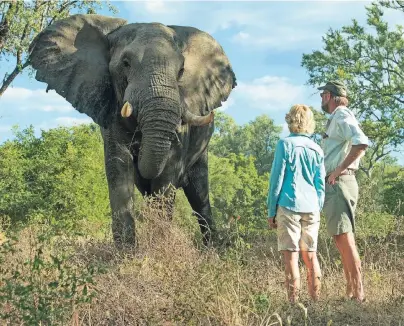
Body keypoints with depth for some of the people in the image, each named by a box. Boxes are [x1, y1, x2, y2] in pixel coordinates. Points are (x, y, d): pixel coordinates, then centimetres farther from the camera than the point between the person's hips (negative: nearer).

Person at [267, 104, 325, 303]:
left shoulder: (285, 144, -4)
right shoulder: (317, 149, 10)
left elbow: (277, 179, -4)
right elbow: (321, 185, 12)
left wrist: (271, 211, 2)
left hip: (289, 206, -5)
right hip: (311, 208, 5)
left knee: (291, 255, -3)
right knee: (310, 255, 11)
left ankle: (294, 301, -4)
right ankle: (315, 300, 15)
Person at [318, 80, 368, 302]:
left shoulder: (341, 116, -8)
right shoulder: (335, 119, 22)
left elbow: (361, 143, -25)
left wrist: (340, 169, -21)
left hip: (339, 183, -10)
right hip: (333, 185, 10)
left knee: (344, 237, -13)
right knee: (339, 238, 11)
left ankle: (358, 291, -13)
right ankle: (350, 291, 14)